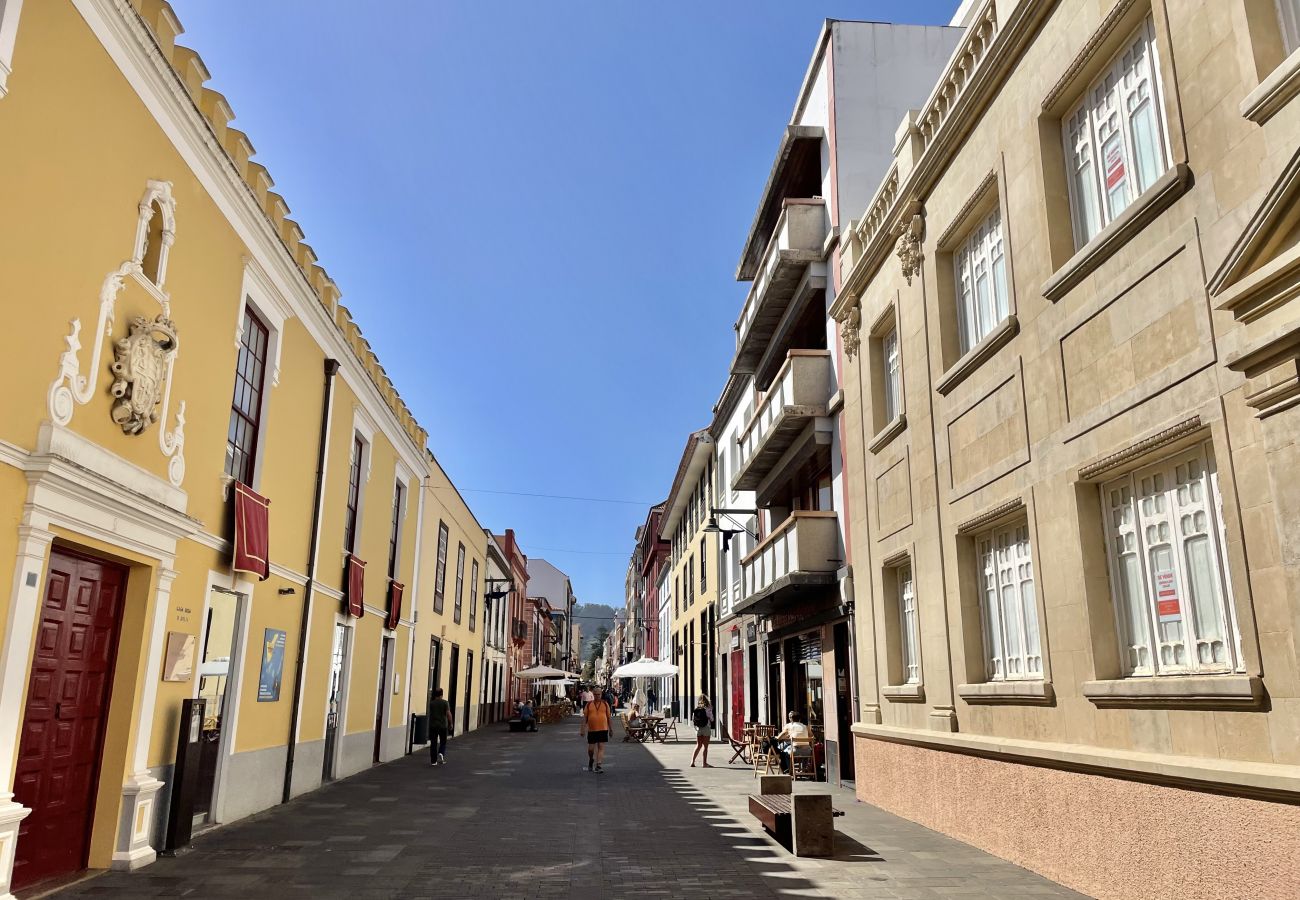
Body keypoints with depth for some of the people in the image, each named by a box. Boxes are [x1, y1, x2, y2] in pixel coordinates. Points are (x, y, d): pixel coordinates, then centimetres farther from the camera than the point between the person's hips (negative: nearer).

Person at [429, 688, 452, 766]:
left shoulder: (431, 703, 1)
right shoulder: (445, 703, -6)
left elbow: (429, 714, 11)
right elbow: (448, 714, -9)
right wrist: (450, 724, 2)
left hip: (432, 726, 2)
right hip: (443, 725, -2)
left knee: (433, 743, 7)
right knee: (443, 742, 12)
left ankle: (433, 761, 7)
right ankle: (441, 754, -14)